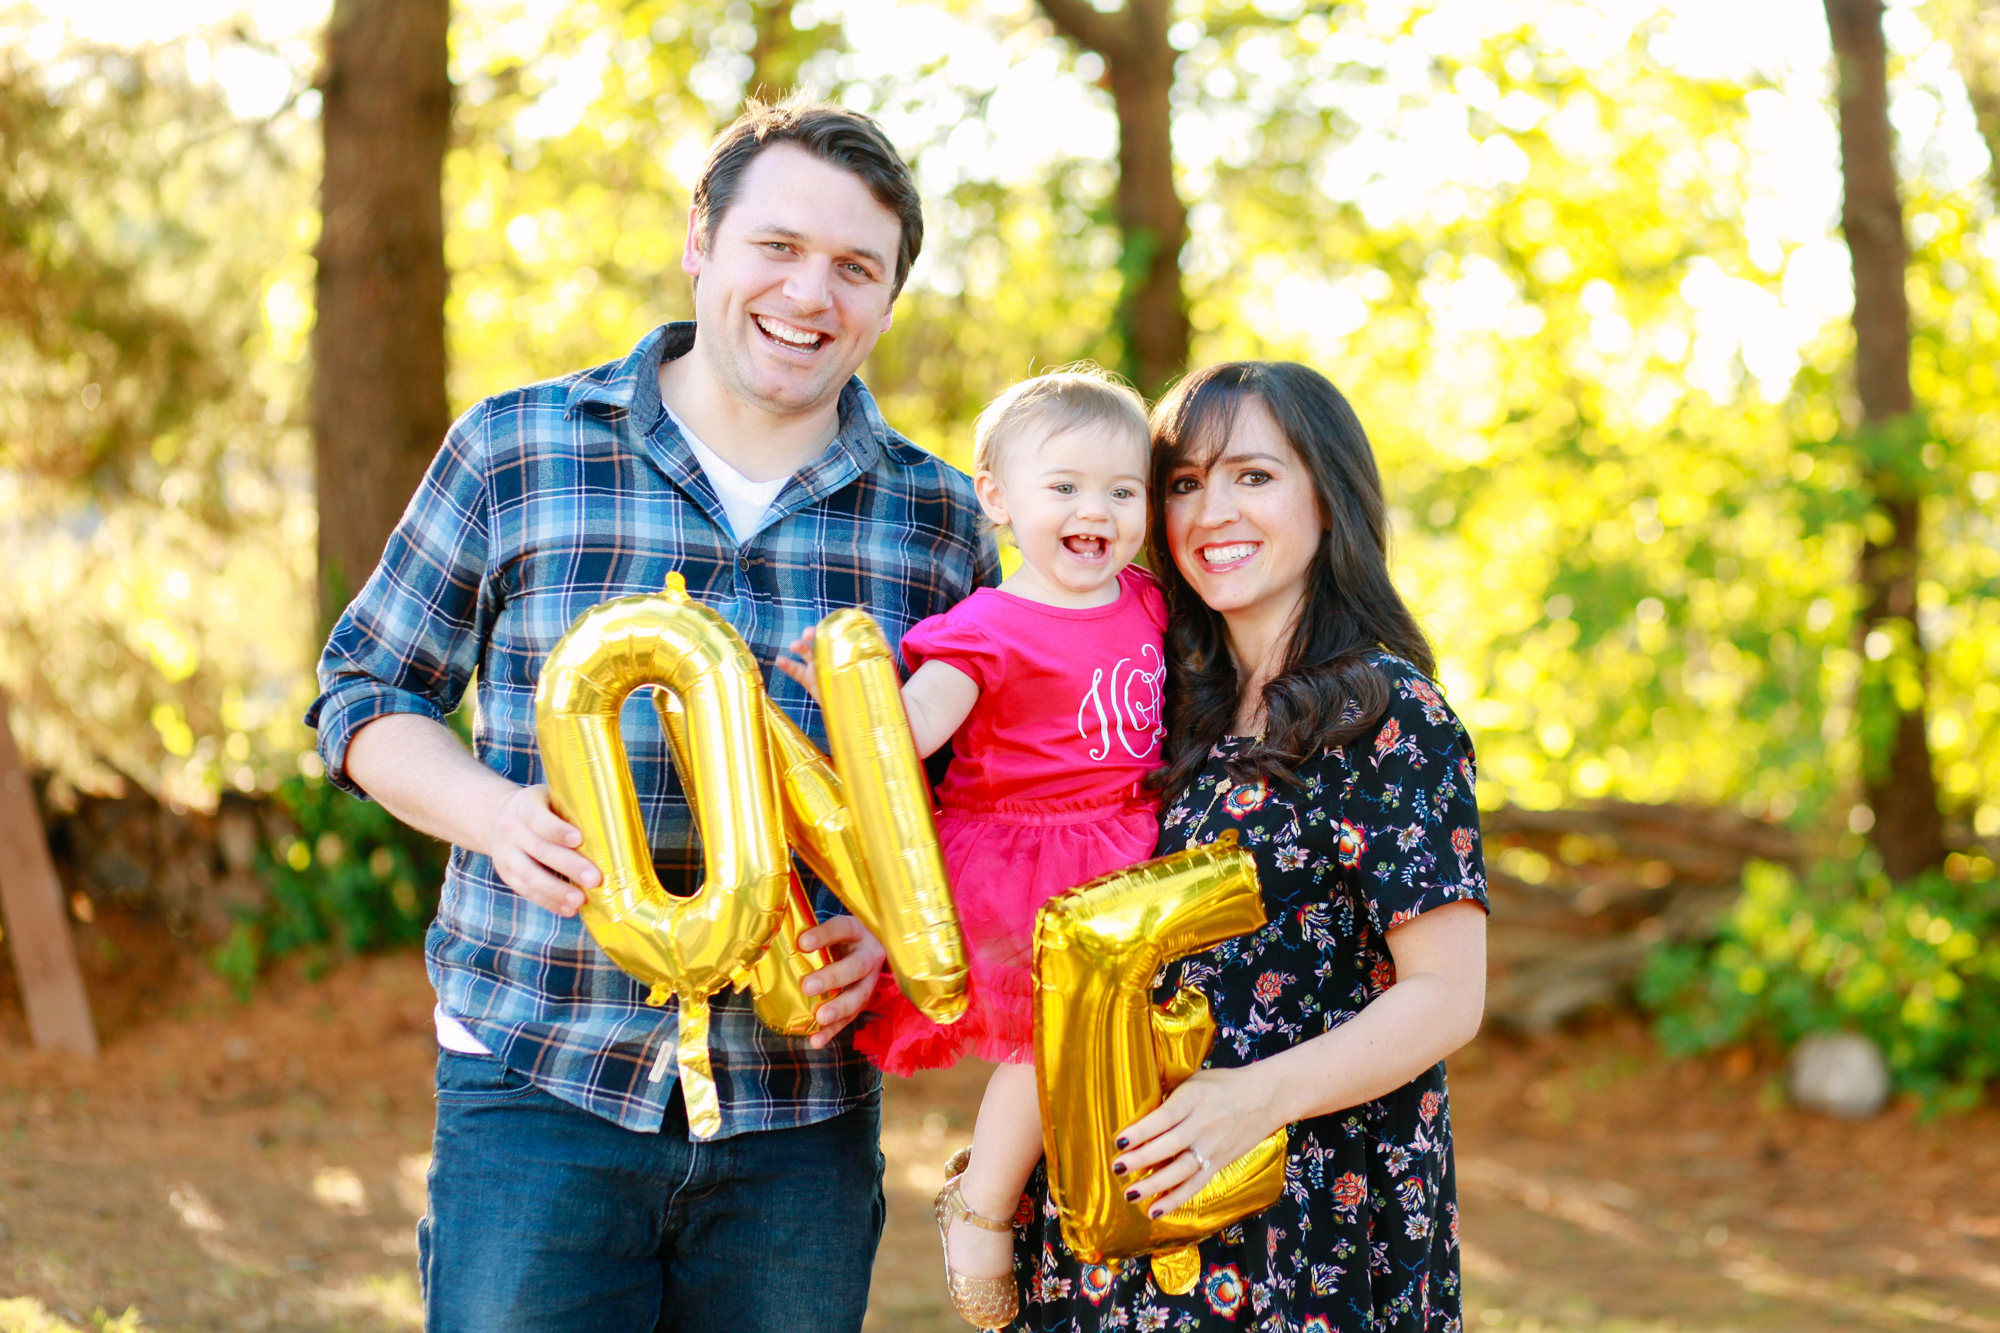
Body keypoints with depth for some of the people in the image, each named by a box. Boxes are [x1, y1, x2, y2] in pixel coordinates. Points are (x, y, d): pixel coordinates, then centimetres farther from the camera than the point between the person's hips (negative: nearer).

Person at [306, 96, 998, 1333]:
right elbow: (367, 690, 7)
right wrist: (499, 814, -13)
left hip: (804, 1113, 2)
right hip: (539, 1088, -2)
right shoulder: (513, 452, 0)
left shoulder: (938, 521, 5)